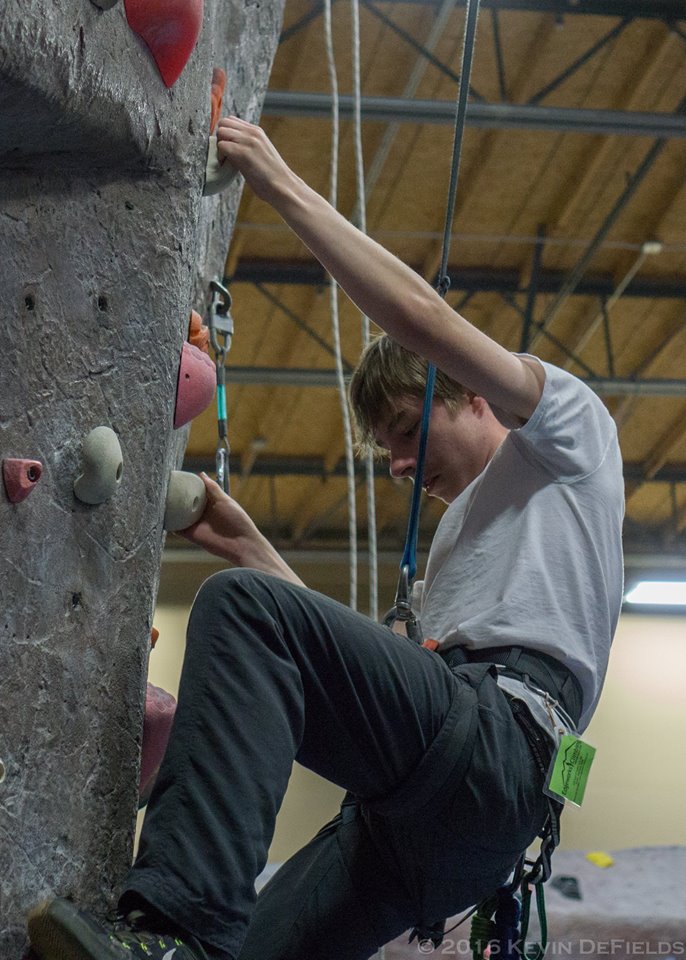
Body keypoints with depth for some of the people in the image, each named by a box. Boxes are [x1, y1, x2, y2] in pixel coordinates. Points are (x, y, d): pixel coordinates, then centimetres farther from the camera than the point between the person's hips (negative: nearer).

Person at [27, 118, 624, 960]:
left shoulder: (568, 426, 17)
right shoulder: (465, 527, 41)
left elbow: (422, 320, -1)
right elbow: (358, 664, 29)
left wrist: (284, 187, 2)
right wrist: (252, 550, 23)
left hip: (499, 726, -9)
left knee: (240, 606, -25)